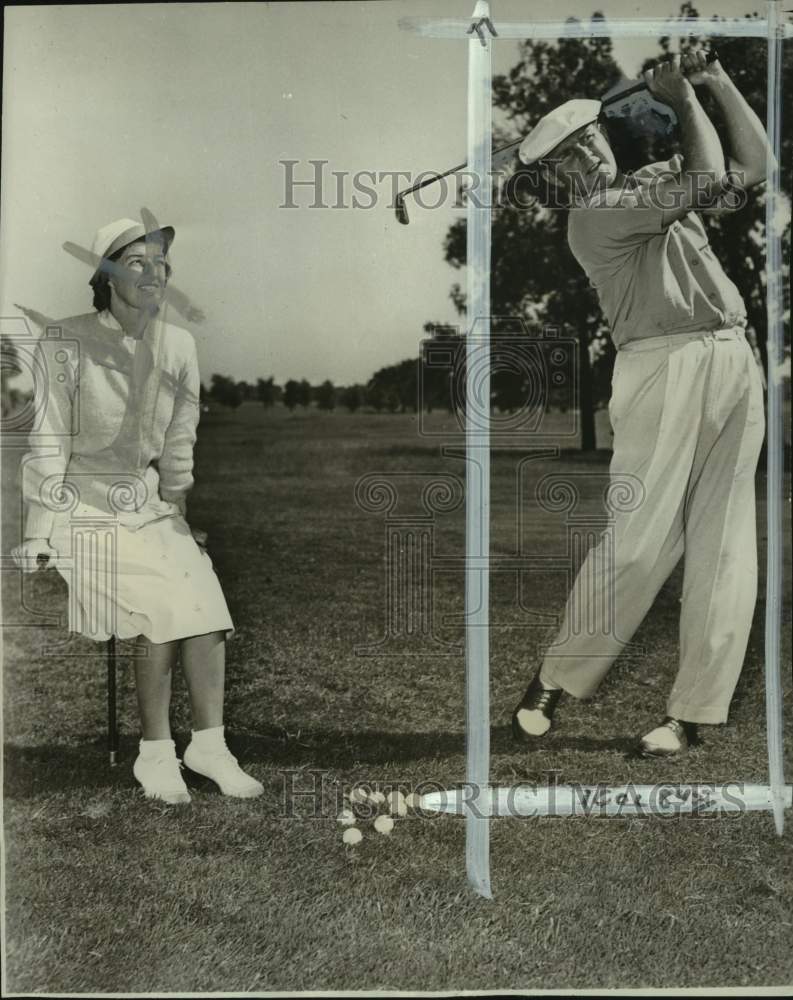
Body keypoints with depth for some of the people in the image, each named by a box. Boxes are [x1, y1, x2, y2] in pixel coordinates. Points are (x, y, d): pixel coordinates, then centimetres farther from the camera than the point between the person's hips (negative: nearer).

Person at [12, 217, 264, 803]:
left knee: (202, 599, -17)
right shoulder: (66, 343, -9)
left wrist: (177, 516, 5)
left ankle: (210, 745, -6)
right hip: (83, 507, -4)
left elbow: (179, 443, 8)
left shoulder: (179, 346, 3)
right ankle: (156, 752, -7)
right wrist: (38, 533, -11)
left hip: (150, 507, 4)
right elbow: (48, 441, -9)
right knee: (162, 606, -22)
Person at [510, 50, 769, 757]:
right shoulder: (592, 217, -2)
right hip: (664, 363, -7)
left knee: (724, 547, 1)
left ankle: (692, 712, 5)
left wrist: (717, 80, 19)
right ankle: (553, 682, 5)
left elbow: (752, 163, 23)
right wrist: (683, 100, 5)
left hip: (737, 362, 7)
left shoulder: (653, 181, 22)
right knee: (642, 539, -11)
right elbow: (707, 181, -8)